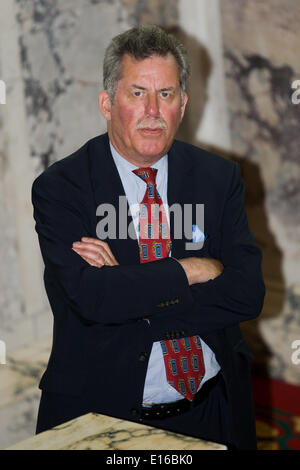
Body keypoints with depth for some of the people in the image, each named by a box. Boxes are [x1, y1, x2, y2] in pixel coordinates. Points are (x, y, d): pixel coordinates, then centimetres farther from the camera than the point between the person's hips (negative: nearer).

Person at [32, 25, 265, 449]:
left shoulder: (220, 178, 1)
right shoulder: (60, 187, -8)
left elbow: (248, 293, -10)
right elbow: (88, 297, -22)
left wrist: (127, 289, -18)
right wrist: (193, 270, -16)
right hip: (101, 414, -3)